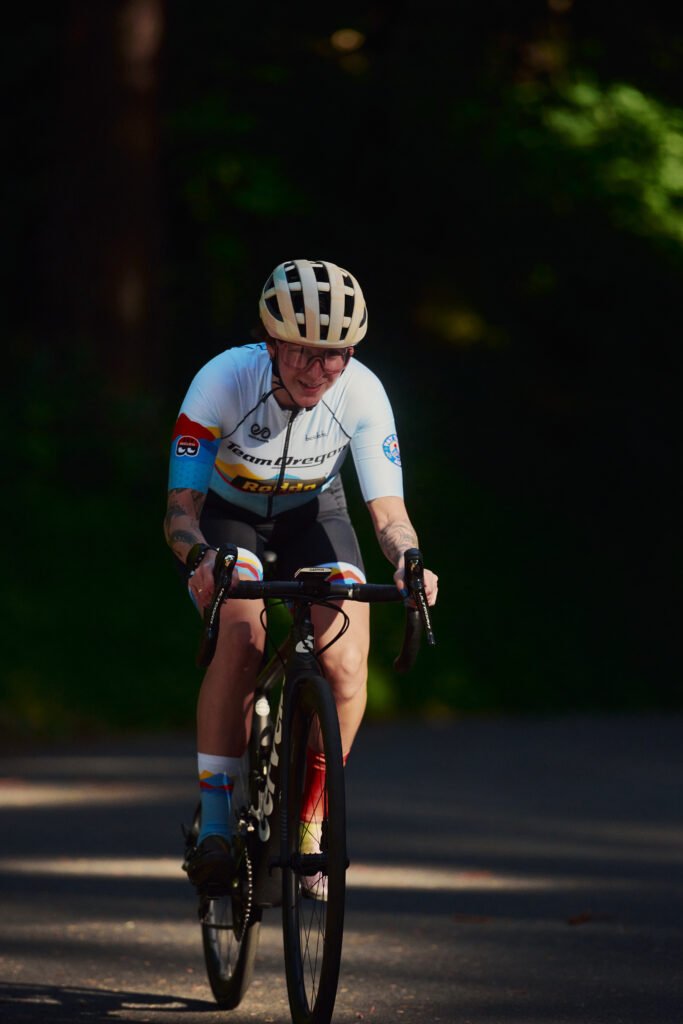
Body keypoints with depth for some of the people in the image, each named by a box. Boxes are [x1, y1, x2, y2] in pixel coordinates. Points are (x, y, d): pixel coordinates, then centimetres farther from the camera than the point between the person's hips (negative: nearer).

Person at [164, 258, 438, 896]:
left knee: (346, 664, -22)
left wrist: (408, 560, -45)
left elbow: (387, 510, -23)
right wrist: (199, 558, -49)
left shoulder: (362, 394, -25)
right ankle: (214, 820, -20)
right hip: (227, 518, -2)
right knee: (242, 641, -31)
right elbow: (181, 507, -27)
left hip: (313, 516, 2)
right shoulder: (222, 382, -30)